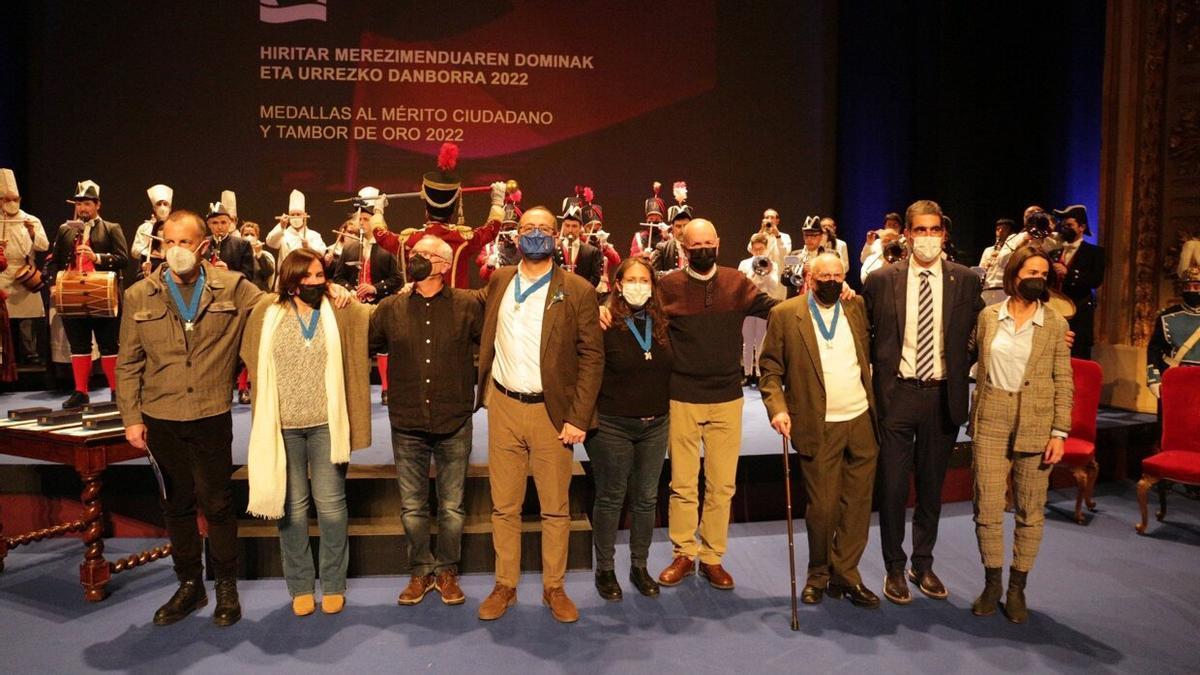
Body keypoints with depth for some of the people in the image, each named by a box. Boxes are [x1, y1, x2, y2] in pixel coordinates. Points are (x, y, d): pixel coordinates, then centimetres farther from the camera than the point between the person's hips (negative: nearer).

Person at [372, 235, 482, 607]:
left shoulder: (467, 305, -3)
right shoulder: (391, 308, 3)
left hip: (454, 425, -2)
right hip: (407, 426, 2)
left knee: (452, 508, 10)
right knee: (412, 508, 12)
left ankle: (447, 571, 29)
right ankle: (421, 570, 31)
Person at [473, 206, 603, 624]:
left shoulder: (577, 291, -4)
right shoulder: (498, 282, 7)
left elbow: (592, 356, -6)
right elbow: (482, 333, 22)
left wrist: (578, 417, -11)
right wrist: (483, 390, 10)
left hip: (552, 411, -2)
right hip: (504, 406, 3)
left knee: (556, 508, 7)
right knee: (504, 506, 10)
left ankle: (554, 588, 23)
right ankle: (505, 586, 24)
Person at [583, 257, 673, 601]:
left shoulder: (662, 324, 4)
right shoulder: (605, 324, -11)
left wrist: (666, 409, 10)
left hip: (655, 425, 5)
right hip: (613, 426, -4)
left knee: (646, 498, 12)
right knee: (610, 498, 7)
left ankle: (640, 567, 28)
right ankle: (605, 570, 22)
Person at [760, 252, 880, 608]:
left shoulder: (857, 308, 9)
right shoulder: (785, 314, -3)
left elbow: (871, 352, 15)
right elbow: (771, 368, -3)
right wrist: (777, 408, -16)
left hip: (861, 421, 4)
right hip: (819, 427, -3)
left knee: (858, 504, 7)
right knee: (822, 506, 3)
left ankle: (845, 574, 21)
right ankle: (818, 576, 23)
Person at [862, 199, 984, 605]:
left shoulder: (966, 281, 1)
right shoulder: (882, 281, -2)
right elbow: (864, 335, 6)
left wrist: (962, 373, -3)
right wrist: (875, 379, 1)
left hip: (943, 396, 2)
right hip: (896, 394, -1)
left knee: (931, 487, 13)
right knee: (892, 487, 3)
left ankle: (923, 565, 29)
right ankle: (894, 568, 20)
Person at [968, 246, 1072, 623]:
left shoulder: (1055, 324, -1)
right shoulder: (988, 316, 3)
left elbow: (1064, 382, 0)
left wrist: (1059, 433, -5)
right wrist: (975, 420, 9)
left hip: (1035, 426, -1)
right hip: (991, 423, 1)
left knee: (1030, 511, 7)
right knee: (987, 507, 2)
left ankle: (1017, 588, 21)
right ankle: (991, 584, 19)